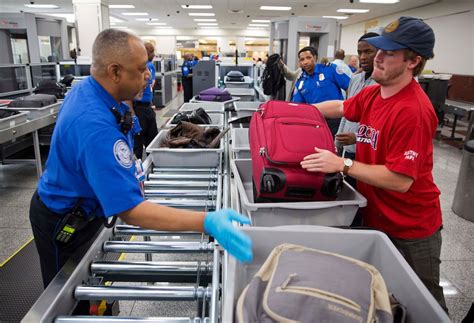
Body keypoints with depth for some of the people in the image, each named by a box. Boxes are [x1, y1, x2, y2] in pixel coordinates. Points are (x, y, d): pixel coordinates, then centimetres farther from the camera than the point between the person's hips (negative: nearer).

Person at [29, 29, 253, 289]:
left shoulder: (86, 89, -8)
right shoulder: (95, 126, -39)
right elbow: (129, 209, -43)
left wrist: (129, 169, 10)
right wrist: (206, 222, -51)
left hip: (81, 211, 8)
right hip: (64, 225, -8)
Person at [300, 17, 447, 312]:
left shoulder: (413, 110, -28)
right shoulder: (371, 94, -2)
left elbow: (401, 180, -29)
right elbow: (340, 107, 19)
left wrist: (343, 165, -31)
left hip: (411, 231, -7)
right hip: (373, 218, 7)